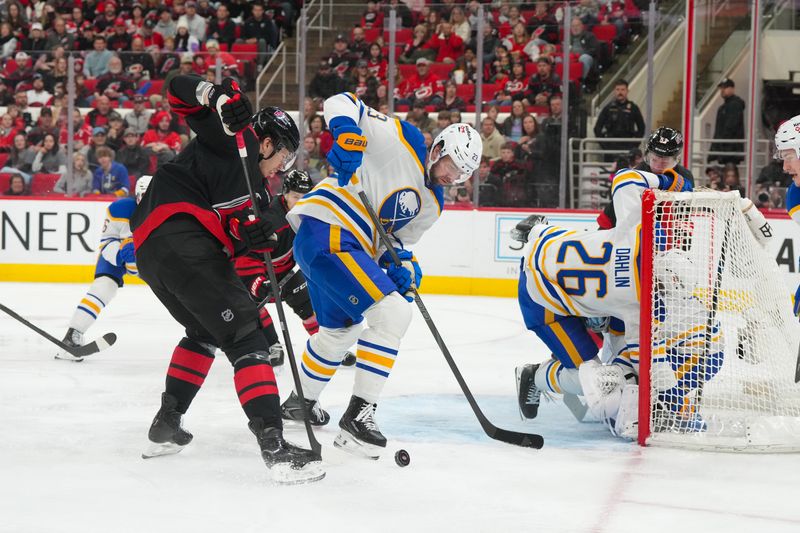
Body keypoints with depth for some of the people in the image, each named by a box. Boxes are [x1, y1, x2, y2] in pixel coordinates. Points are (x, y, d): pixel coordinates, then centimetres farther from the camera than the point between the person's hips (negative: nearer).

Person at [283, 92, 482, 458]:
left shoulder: (431, 205, 15)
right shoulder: (404, 140, -9)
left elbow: (393, 238, 18)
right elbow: (341, 104, -11)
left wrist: (401, 263, -4)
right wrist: (347, 136, -31)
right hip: (327, 231, -11)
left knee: (340, 330, 30)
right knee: (393, 313, -18)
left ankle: (301, 401, 53)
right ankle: (358, 415, -18)